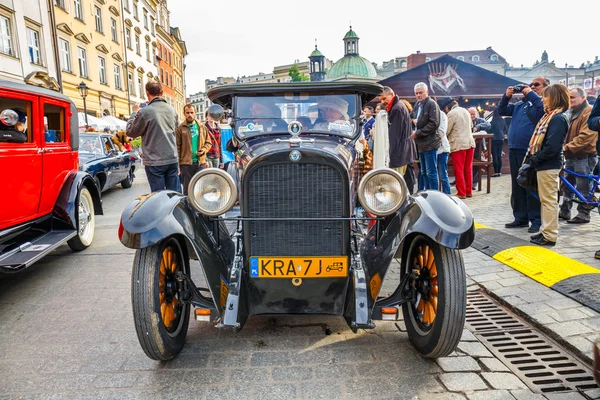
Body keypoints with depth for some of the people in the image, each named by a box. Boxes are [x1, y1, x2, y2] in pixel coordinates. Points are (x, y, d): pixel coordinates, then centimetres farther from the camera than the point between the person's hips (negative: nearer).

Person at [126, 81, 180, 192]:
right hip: (172, 159, 5)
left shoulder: (144, 112, -12)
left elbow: (130, 132, 1)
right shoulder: (172, 110, 6)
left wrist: (134, 112, 11)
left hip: (154, 162, -5)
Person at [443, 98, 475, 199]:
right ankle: (469, 191, 17)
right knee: (468, 168, 12)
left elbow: (446, 131, -6)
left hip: (458, 145, -7)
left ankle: (461, 193, 2)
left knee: (459, 170, -1)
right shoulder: (465, 111, 15)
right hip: (470, 142, 7)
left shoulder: (451, 113, -8)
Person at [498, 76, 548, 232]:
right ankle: (520, 217, 21)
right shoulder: (520, 104, 20)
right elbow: (502, 111, 20)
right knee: (517, 187, 11)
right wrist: (506, 96, 4)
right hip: (514, 150, 7)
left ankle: (536, 220, 4)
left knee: (532, 188, -4)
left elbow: (545, 106, -22)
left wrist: (530, 94, -14)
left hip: (531, 151, -7)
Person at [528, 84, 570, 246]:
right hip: (543, 164, 10)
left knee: (549, 200, -3)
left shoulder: (558, 118, -15)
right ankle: (545, 231, 25)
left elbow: (552, 146, -22)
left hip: (549, 165, -10)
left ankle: (550, 236, 4)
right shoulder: (549, 115, 14)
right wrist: (535, 159, 8)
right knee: (545, 199, 15)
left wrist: (536, 159, -13)